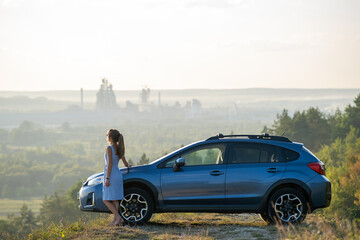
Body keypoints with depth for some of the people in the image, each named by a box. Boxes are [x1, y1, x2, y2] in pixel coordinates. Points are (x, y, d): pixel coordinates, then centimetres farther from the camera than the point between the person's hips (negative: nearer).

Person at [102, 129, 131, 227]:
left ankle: (118, 217, -13)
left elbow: (110, 164, -19)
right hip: (118, 175, 8)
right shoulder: (119, 149, 10)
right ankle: (115, 220, 8)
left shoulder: (109, 148, -13)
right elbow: (125, 164, 17)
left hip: (111, 175, -8)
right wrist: (128, 165, 40)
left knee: (106, 200, -3)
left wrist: (107, 178, -19)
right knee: (115, 199, 9)